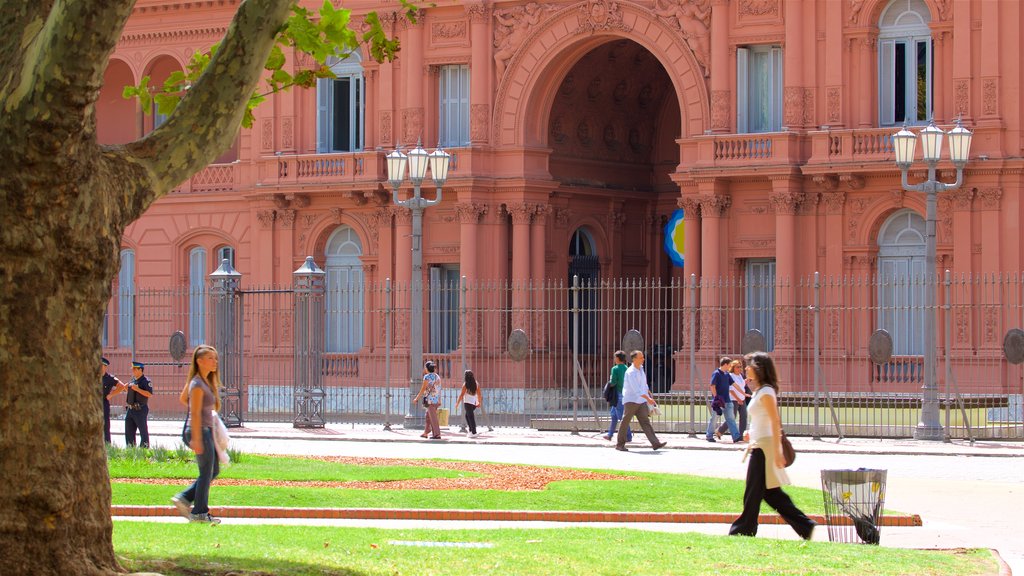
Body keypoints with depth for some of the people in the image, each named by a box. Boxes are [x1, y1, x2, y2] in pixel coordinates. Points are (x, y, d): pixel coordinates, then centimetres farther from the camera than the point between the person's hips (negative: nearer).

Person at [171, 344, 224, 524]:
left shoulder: (206, 381, 11)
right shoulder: (198, 384, -18)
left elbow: (183, 398, 23)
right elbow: (195, 413, -21)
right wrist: (196, 439, -23)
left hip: (206, 430, 10)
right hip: (200, 431, -10)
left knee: (214, 471, 14)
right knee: (206, 472, -2)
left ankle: (184, 498, 16)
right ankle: (199, 513, 6)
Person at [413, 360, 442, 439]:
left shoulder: (427, 377, -9)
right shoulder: (437, 376, 11)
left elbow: (423, 389, -9)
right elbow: (438, 389, 11)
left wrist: (417, 398, 1)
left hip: (431, 399, -7)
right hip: (437, 399, 7)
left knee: (433, 417, -3)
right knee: (428, 416, 18)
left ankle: (437, 434, -5)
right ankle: (426, 433, 24)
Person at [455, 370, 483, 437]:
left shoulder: (465, 384, -10)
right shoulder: (476, 384, 5)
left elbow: (461, 395, -11)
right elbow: (479, 394, 12)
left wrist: (457, 403, -4)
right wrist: (479, 402, 25)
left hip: (467, 403, -6)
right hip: (474, 403, 6)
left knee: (470, 417, -1)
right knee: (467, 416, 23)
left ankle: (474, 433, -1)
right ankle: (471, 430, 17)